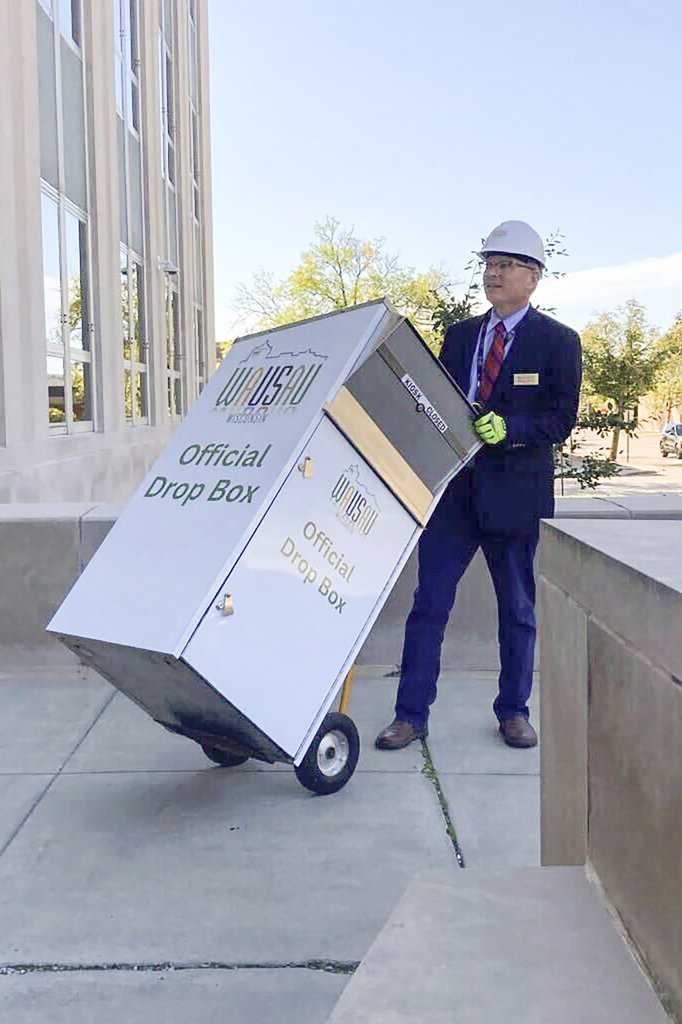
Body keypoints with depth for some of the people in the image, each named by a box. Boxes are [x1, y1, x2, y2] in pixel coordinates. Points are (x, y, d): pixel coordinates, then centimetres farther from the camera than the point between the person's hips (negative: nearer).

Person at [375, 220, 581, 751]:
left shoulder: (559, 341, 0)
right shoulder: (459, 335, 12)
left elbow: (562, 419, -6)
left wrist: (509, 427, -23)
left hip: (517, 492, -2)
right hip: (454, 490, 3)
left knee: (519, 611, 10)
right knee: (428, 605, 2)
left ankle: (514, 711, 27)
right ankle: (411, 715, 11)